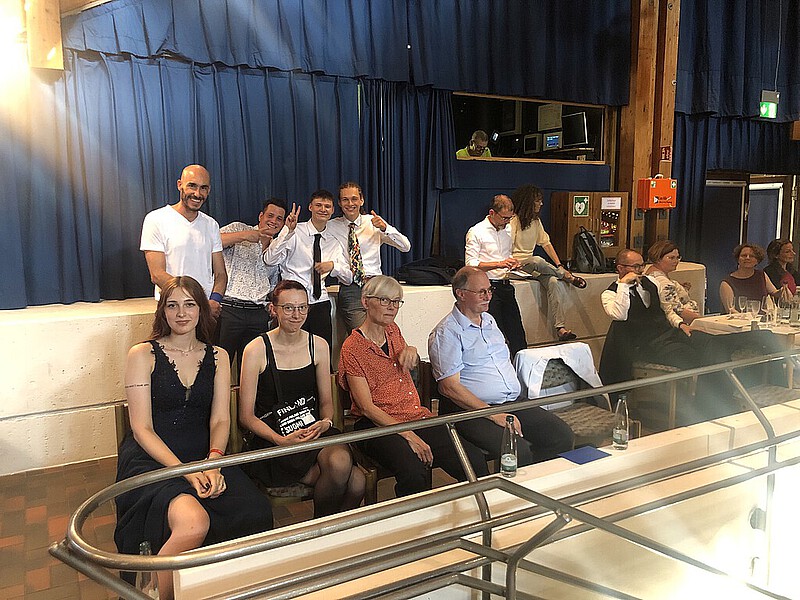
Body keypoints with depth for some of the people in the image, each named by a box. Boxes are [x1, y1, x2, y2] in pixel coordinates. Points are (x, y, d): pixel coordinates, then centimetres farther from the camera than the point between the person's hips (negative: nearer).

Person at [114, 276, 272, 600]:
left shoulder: (217, 357, 12)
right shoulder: (143, 354, 1)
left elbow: (220, 420, 5)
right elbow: (142, 428, -5)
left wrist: (212, 462, -16)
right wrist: (185, 471, -19)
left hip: (203, 455, 4)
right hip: (151, 458, -3)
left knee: (257, 514, -25)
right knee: (194, 524, -34)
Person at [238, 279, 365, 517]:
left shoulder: (318, 345, 8)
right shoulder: (256, 350, -5)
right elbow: (246, 416, -4)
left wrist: (326, 422, -7)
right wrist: (282, 440, -18)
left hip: (314, 430, 4)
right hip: (273, 439, -4)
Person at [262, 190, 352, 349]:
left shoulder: (334, 242, 13)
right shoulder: (294, 233, -1)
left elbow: (348, 279, 10)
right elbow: (269, 260, -14)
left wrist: (333, 266, -10)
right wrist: (288, 231, -22)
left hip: (321, 305, 4)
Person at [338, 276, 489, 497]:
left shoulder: (392, 330, 15)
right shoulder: (352, 348, -5)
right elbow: (367, 407, -12)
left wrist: (411, 352, 10)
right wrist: (408, 436, -22)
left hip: (418, 416, 6)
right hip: (378, 424, -6)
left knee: (475, 460, -18)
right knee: (414, 473, -36)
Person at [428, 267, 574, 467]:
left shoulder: (489, 321, 20)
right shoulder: (446, 333, -7)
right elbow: (450, 387, -14)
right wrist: (494, 415, -18)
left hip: (514, 402, 8)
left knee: (563, 436, -10)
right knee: (518, 452, -32)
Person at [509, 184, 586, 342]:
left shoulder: (536, 221, 16)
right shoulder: (514, 220, -7)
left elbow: (546, 243, 15)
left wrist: (559, 265, 5)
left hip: (531, 263, 6)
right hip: (516, 263, -6)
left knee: (554, 283, -22)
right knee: (537, 261, -40)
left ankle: (560, 328, -33)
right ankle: (568, 277, -16)